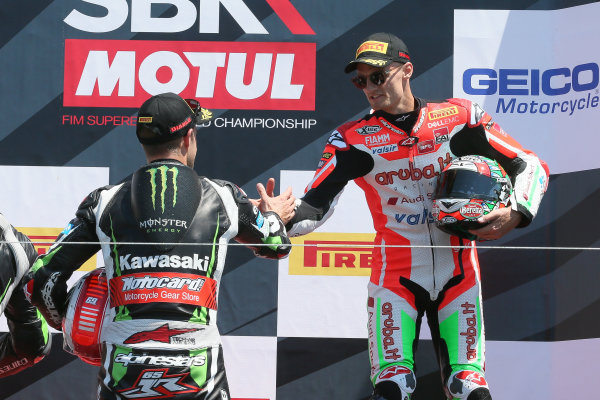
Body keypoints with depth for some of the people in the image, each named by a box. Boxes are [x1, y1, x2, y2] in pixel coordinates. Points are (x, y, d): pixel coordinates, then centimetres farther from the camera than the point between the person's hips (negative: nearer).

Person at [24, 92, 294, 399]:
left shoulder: (104, 202, 7)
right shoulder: (222, 197, 7)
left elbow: (42, 280, 6)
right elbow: (276, 246, 25)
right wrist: (272, 215, 48)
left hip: (123, 374, 1)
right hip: (198, 375, -1)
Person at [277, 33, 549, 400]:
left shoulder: (458, 118, -4)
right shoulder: (354, 139, -4)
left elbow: (531, 166, 0)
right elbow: (314, 208, -11)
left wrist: (515, 214, -18)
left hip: (458, 273, 1)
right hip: (395, 276, 0)